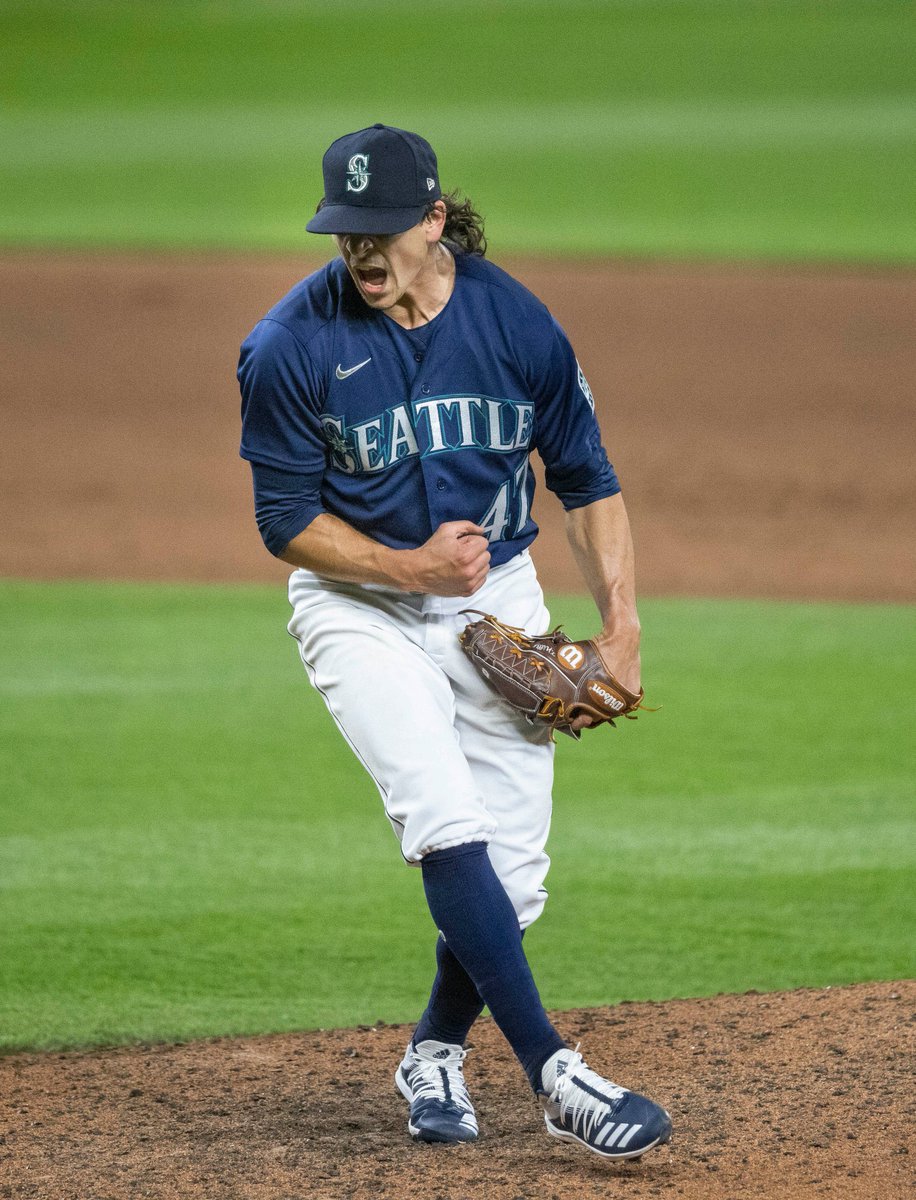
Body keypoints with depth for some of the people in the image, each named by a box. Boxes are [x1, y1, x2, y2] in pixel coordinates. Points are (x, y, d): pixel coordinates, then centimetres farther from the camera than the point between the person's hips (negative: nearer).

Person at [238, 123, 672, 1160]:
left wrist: (622, 626, -5)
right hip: (360, 605, -3)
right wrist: (410, 568, -21)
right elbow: (287, 522, -8)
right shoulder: (292, 347, -15)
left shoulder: (516, 322, -8)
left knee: (511, 879, 1)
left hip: (498, 604, 3)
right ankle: (554, 1075, -25)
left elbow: (586, 480, 3)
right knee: (448, 829, -23)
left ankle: (434, 1054, 28)